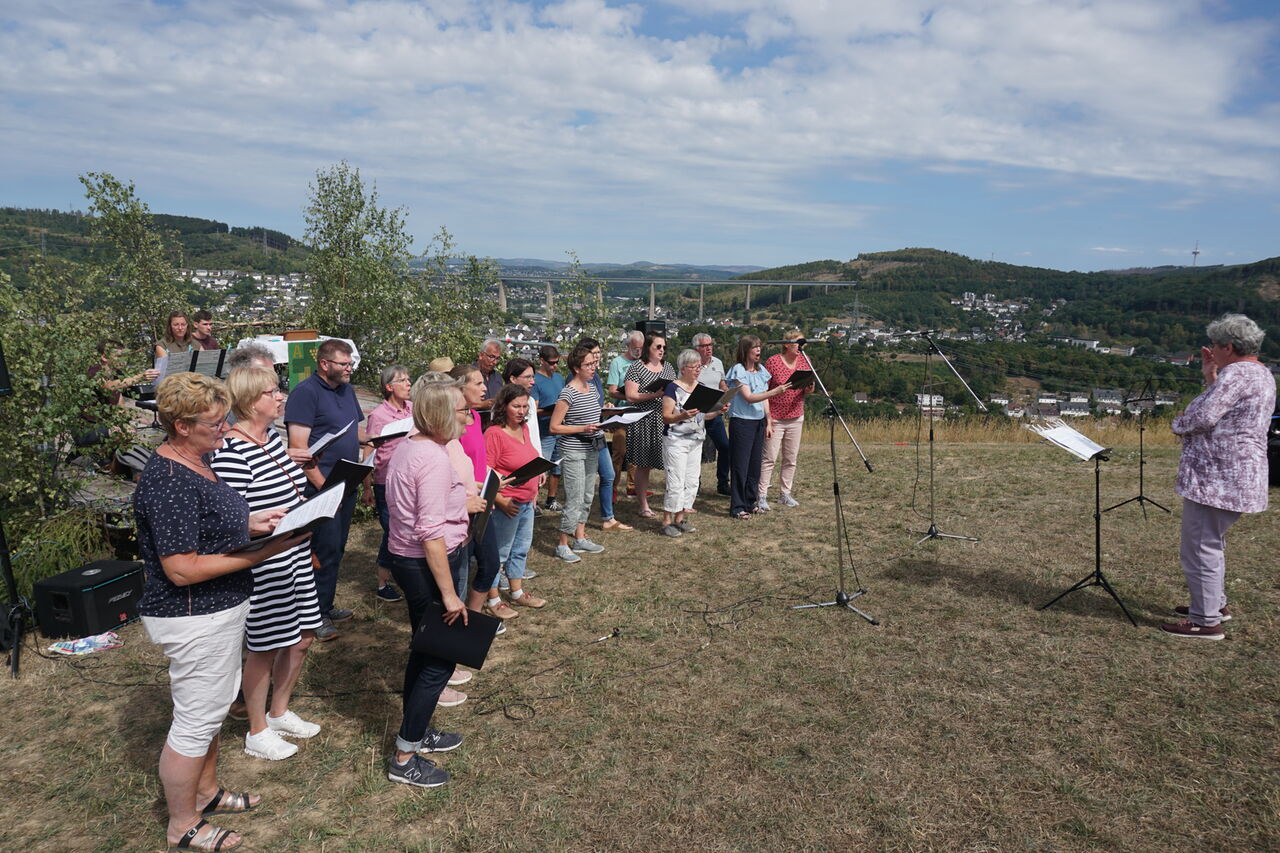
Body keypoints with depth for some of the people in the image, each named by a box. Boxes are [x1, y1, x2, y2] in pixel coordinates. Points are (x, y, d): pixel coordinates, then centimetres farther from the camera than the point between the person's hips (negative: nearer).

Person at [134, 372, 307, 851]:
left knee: (213, 706, 24)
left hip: (218, 611, 10)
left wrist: (253, 522, 3)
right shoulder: (168, 483, -27)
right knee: (196, 721, 6)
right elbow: (182, 569, -28)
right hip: (194, 619, -10)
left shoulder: (196, 461, 4)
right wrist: (261, 552, -28)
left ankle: (205, 792, 43)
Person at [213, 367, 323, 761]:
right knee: (265, 647, 8)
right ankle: (257, 733, 30)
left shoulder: (272, 435, 5)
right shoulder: (231, 452, -22)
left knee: (302, 638, 19)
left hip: (295, 555, 9)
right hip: (262, 563, -9)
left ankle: (280, 713, 41)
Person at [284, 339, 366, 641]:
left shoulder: (346, 389, 13)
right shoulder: (306, 391, -12)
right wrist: (323, 486, -21)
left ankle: (326, 607, 29)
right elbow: (298, 446, -18)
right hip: (321, 487, -8)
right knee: (325, 550, -4)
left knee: (336, 548, 16)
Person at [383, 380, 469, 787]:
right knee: (440, 661, 2)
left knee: (424, 650, 22)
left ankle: (416, 731, 38)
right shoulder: (434, 458, -23)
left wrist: (461, 506, 29)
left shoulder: (405, 448, 7)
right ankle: (404, 759, 12)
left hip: (404, 558, 10)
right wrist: (449, 594, -23)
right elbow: (431, 533, -26)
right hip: (427, 566, -10)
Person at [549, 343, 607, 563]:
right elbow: (554, 427, -15)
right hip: (573, 452, -8)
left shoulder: (591, 388, 9)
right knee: (575, 500, -5)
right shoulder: (568, 393, -15)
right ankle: (563, 545, 7)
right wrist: (583, 429, -22)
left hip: (591, 450, 8)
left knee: (587, 497, 15)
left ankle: (580, 538, 27)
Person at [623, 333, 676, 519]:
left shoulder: (667, 367, 15)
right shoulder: (636, 368, -4)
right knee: (643, 465, 1)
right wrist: (655, 394, -20)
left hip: (665, 421, 5)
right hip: (643, 422, -5)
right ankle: (644, 506, 10)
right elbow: (631, 396, -10)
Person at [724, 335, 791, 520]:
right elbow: (749, 397, -20)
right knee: (740, 465, -4)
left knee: (755, 463, 11)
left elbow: (764, 399, 15)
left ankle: (750, 502, 21)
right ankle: (737, 507, 1)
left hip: (759, 421, 7)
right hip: (741, 422, -7)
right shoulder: (738, 370, -11)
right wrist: (775, 391, -27)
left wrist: (768, 422, 9)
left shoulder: (761, 370, 11)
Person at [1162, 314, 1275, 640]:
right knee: (1212, 542, 24)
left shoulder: (1236, 373, -18)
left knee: (1201, 546, -3)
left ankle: (1206, 621, 4)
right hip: (1238, 476, 11)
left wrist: (1178, 424, -5)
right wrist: (1210, 375, 18)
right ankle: (1215, 604, 36)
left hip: (1217, 477, -11)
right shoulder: (1262, 374, 16)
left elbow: (1202, 415, -25)